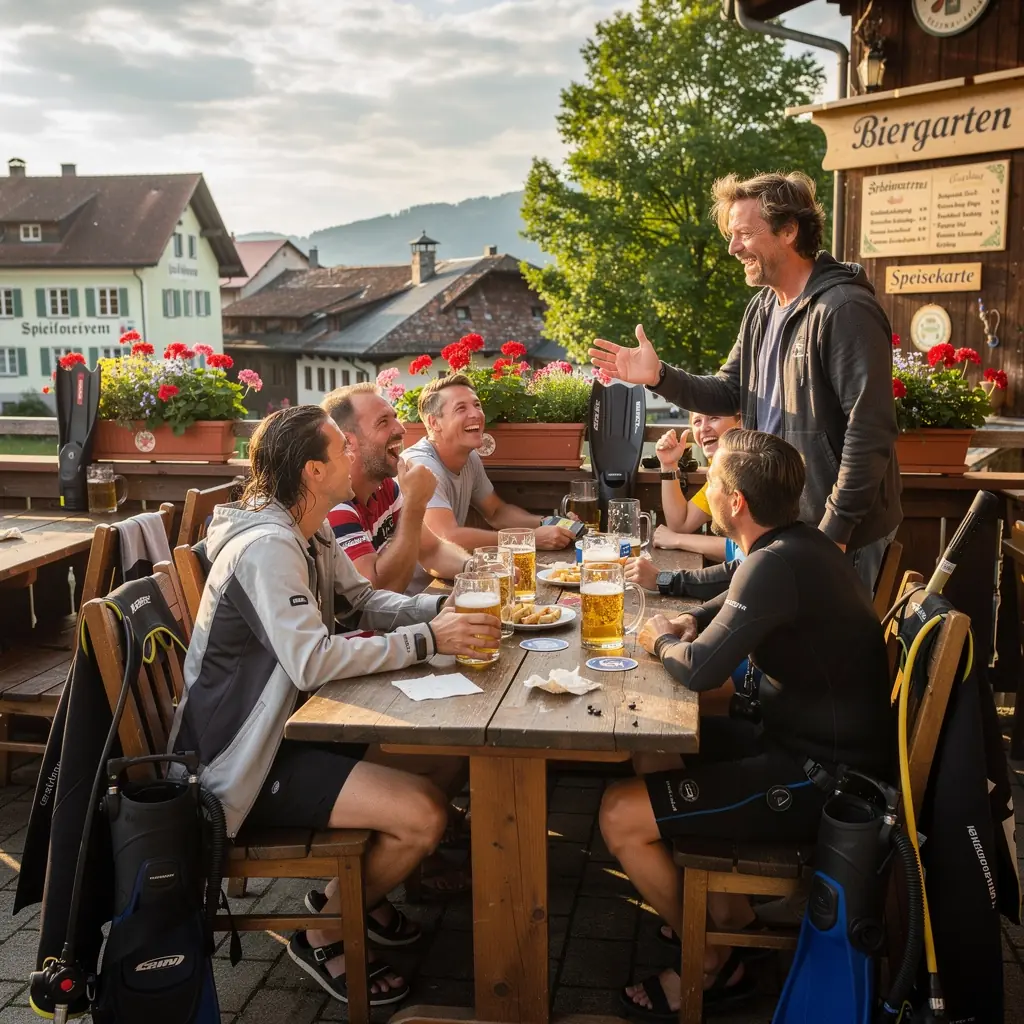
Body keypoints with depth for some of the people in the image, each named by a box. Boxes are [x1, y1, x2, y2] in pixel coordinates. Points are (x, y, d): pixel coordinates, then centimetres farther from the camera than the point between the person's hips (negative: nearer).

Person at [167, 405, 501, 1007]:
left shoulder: (309, 532, 7)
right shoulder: (267, 548, -24)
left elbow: (366, 601, 11)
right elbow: (313, 660, -32)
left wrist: (442, 608, -7)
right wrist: (428, 639, -27)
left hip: (289, 723, 10)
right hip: (246, 759, -10)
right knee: (424, 815, -20)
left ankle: (360, 890, 25)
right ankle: (323, 938, 6)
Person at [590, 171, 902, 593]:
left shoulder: (845, 310, -20)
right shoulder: (761, 309, 9)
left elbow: (870, 431, -23)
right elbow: (729, 393, 13)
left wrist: (835, 529, -22)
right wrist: (659, 377, -4)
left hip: (840, 531, -8)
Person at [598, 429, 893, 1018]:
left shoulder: (781, 562, -25)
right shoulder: (800, 544, 5)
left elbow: (701, 670, -27)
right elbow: (740, 600, 25)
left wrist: (661, 642, -6)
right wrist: (690, 622, 6)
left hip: (818, 779, -10)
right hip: (814, 743, 10)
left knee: (620, 815, -12)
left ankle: (715, 964, 11)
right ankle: (730, 909, 27)